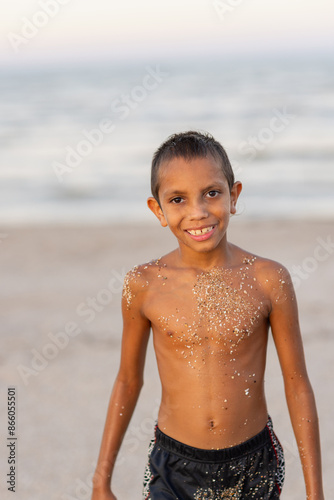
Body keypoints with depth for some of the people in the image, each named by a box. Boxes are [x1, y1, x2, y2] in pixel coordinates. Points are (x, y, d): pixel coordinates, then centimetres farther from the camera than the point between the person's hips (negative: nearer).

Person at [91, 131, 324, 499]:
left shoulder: (268, 281, -11)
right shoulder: (144, 285, -9)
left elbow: (297, 385, -3)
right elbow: (128, 381, 4)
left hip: (255, 467, 0)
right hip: (173, 468, 0)